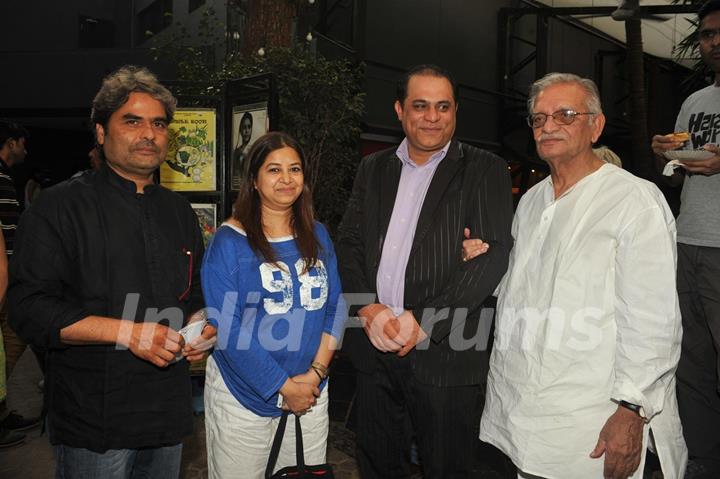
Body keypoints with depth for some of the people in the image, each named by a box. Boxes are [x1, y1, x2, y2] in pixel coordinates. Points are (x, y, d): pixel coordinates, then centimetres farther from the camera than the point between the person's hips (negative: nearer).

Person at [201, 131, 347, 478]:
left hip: (311, 393, 4)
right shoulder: (229, 241, -11)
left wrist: (316, 373, -10)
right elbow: (226, 327, -16)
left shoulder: (317, 236, 3)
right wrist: (283, 386, -15)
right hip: (242, 396, -4)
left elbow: (335, 307, 3)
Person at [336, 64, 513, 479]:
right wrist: (368, 308, -10)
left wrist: (423, 321, -16)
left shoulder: (484, 170, -2)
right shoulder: (373, 168, 12)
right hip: (375, 347, 4)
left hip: (444, 353, -3)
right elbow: (349, 242, 7)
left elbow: (494, 255, -11)